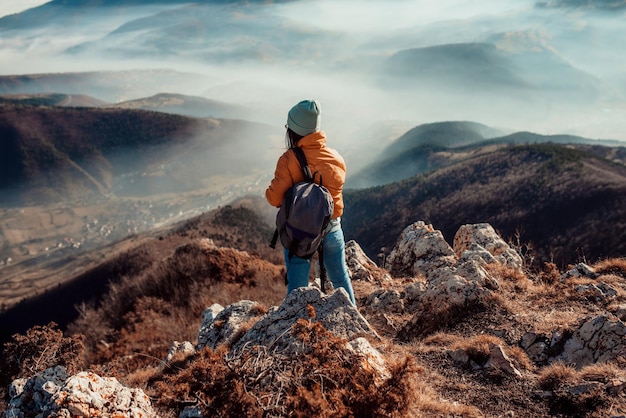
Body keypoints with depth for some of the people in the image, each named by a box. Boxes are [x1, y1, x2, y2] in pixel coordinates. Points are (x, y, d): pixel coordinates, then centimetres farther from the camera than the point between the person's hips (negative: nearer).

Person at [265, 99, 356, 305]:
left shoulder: (289, 160, -18)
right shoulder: (336, 157, -4)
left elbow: (275, 198, -19)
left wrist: (270, 191, 2)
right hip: (332, 227, 4)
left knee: (297, 286, 6)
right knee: (340, 279, 21)